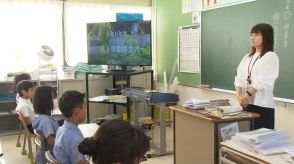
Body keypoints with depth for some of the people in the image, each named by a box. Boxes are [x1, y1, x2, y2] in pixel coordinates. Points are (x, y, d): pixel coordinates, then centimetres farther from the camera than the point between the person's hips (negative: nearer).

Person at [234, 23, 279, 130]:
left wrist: (247, 94, -18)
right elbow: (239, 78, 6)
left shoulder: (271, 56, -5)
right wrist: (239, 95, -9)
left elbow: (263, 80, -15)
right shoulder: (247, 57, 14)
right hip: (247, 103, 6)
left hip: (263, 105, -6)